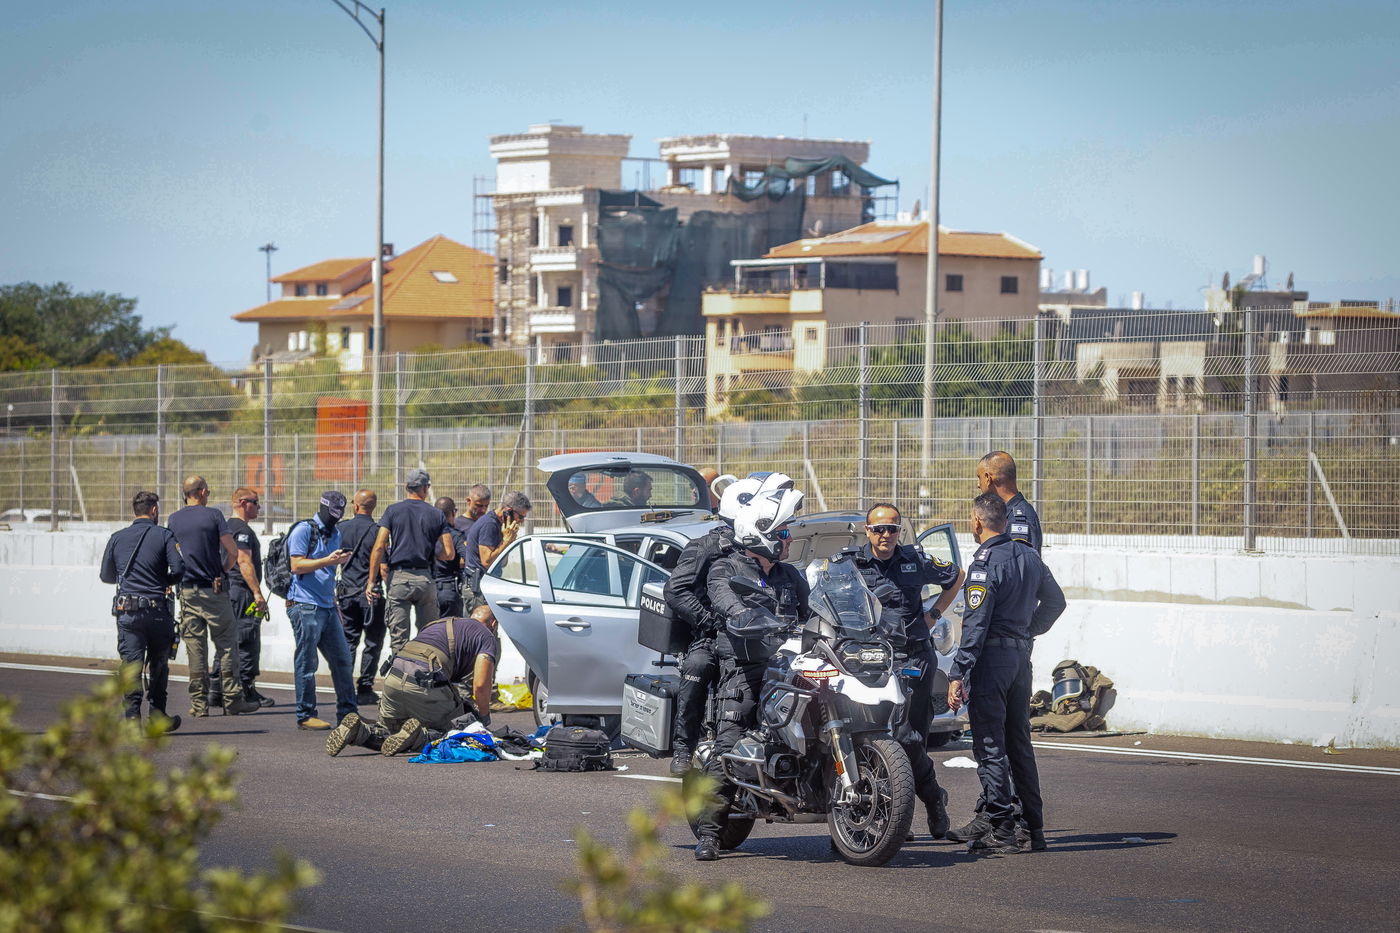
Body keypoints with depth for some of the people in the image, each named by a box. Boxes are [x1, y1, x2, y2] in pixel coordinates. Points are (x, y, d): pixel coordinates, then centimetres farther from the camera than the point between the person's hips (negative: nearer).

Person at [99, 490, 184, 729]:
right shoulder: (164, 536, 0)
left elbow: (106, 575, 14)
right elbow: (178, 569, -10)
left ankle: (133, 714, -13)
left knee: (131, 665, -1)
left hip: (126, 611, 1)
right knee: (158, 664, 14)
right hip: (157, 610, -1)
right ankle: (156, 712, 19)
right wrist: (166, 582, 11)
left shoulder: (117, 539, 9)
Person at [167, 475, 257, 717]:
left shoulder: (172, 521, 5)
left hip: (187, 590, 3)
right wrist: (223, 571, 9)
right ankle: (231, 700, 0)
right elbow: (233, 552, -7)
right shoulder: (213, 516, -5)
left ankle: (199, 703, 3)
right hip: (213, 589, -3)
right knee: (227, 644, 3)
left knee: (195, 647, 5)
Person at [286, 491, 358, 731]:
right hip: (305, 606, -8)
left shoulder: (335, 534, 19)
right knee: (306, 663, -5)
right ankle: (305, 715, -1)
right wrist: (328, 560, -22)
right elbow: (297, 566, -16)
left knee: (342, 658, 8)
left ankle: (347, 711, 16)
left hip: (327, 606, 8)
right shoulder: (303, 531, -6)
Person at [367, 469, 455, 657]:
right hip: (425, 578, 1)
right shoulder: (436, 515, 5)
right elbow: (448, 553, 4)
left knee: (398, 636, -1)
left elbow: (379, 548, -6)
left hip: (398, 578, -1)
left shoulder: (393, 511, 1)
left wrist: (371, 581, -4)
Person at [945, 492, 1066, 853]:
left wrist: (958, 674, -19)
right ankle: (1033, 826, 15)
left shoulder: (985, 564, -14)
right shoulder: (1028, 556, 10)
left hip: (992, 656, -8)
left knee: (990, 745, -5)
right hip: (1021, 654, 8)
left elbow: (976, 623, -19)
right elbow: (1055, 601, 21)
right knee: (1019, 743, 13)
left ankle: (1002, 829, -7)